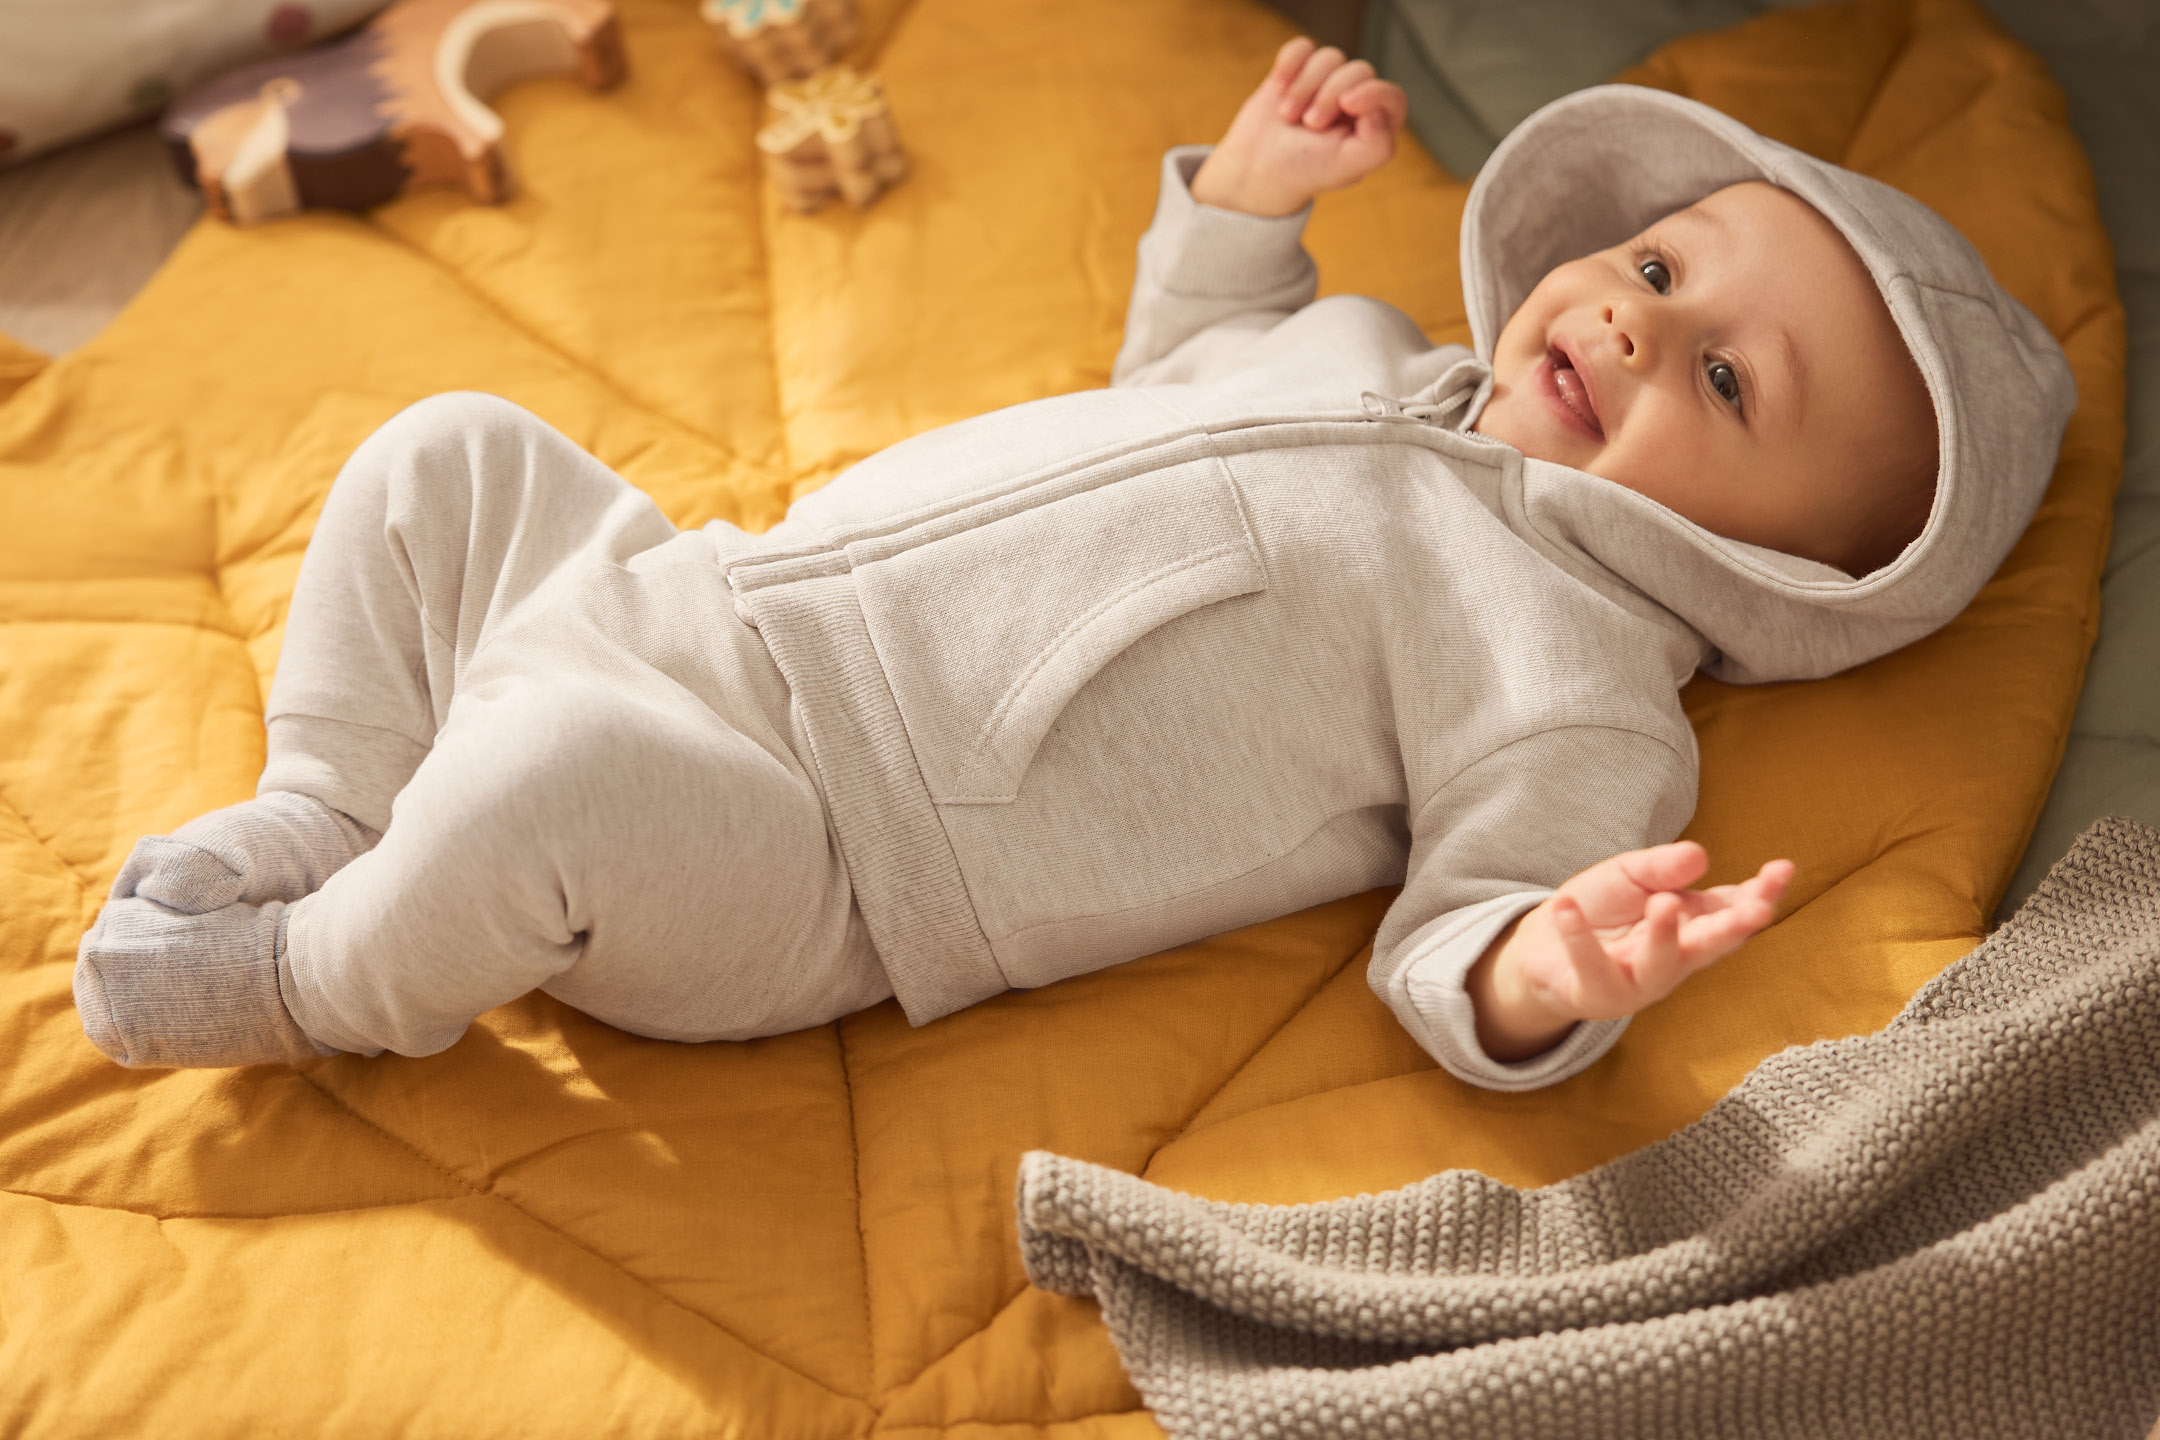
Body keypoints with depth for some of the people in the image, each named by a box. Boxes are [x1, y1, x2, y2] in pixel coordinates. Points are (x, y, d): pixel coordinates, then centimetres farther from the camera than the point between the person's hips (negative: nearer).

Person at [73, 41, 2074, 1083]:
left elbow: (1447, 936, -18)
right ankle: (332, 814, 14)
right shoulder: (1374, 351, 14)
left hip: (792, 866, -8)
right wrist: (1240, 204, 21)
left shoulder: (1583, 683, -10)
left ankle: (316, 985, -2)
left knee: (555, 777, -34)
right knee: (449, 454, 9)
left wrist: (1538, 975, -40)